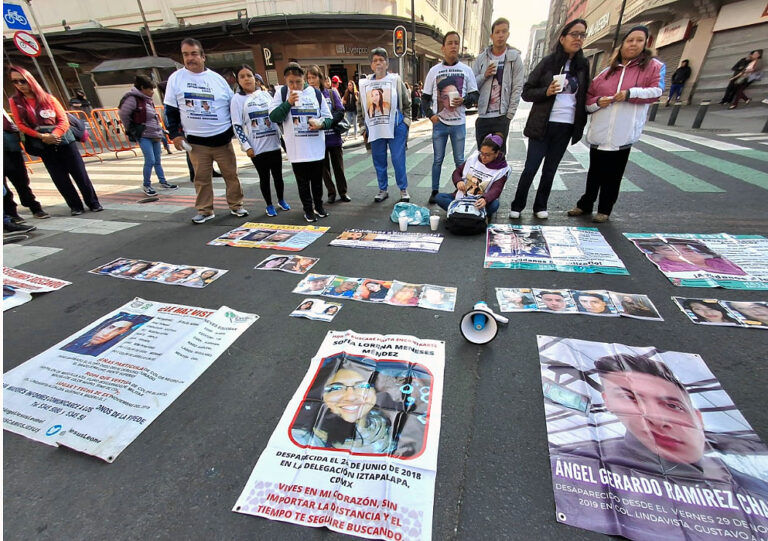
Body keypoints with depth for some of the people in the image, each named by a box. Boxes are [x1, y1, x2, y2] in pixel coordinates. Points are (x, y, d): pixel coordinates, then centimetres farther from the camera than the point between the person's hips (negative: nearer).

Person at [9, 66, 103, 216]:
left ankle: (93, 203, 7)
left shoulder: (48, 98, 3)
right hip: (44, 146, 1)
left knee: (80, 174, -2)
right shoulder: (15, 101, 6)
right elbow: (21, 125, 1)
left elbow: (63, 120, -1)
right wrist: (42, 136, -14)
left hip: (64, 141, -1)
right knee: (60, 179, 2)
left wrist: (54, 135, -16)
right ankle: (75, 206, 10)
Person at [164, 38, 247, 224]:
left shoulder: (217, 78, 5)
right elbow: (171, 110, 6)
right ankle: (205, 210, 13)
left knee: (231, 174, 3)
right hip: (196, 141, 0)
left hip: (222, 138, 0)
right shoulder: (175, 79, 5)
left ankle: (236, 205, 16)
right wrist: (175, 134, -1)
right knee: (202, 177, 3)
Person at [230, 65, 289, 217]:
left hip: (274, 143, 3)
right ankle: (269, 205, 19)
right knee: (264, 177, 5)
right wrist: (246, 147, -12)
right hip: (257, 147, -3)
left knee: (278, 174, 10)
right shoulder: (237, 99, -2)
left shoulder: (265, 94, 9)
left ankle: (281, 201, 29)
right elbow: (237, 126, -5)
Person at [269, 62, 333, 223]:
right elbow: (273, 117, -5)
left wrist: (321, 123, -16)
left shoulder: (315, 93, 5)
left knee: (317, 179, 12)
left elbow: (328, 118, 6)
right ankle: (308, 209, 18)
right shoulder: (281, 93, 2)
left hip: (316, 147, 2)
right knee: (303, 181, 5)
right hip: (296, 149, -1)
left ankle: (318, 205, 29)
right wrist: (288, 103, -17)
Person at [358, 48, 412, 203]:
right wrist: (363, 127, 9)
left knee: (398, 160, -3)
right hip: (375, 129, 3)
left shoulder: (396, 80, 4)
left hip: (396, 127, -3)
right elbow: (361, 108, 14)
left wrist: (406, 121, -1)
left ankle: (403, 189, 11)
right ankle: (383, 189, 20)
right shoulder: (365, 83, 9)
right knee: (378, 160, 7)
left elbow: (407, 103, 7)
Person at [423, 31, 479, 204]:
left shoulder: (467, 70, 5)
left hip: (459, 123, 0)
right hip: (439, 123, 0)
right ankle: (435, 191, 15)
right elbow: (425, 97, 7)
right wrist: (430, 114, -8)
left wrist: (464, 100, -15)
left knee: (459, 160, 5)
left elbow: (474, 95, 7)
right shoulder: (434, 70, 5)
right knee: (437, 159, 6)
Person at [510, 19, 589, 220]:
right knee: (531, 167, -4)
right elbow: (526, 92, -1)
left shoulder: (583, 65, 9)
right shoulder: (548, 62, 0)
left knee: (550, 169, 8)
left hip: (566, 127, 4)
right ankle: (517, 205, 10)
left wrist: (582, 123, 4)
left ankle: (541, 205, 18)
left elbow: (584, 96, 14)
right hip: (543, 125, -3)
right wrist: (546, 92, -18)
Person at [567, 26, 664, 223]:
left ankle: (604, 210, 13)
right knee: (594, 172, 12)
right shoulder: (607, 71, 12)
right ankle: (585, 205, 25)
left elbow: (657, 91, -4)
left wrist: (630, 93, -17)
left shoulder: (653, 66, 5)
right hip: (599, 133, 3)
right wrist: (597, 102, -9)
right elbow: (588, 98, 12)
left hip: (623, 135, -3)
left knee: (613, 175, 2)